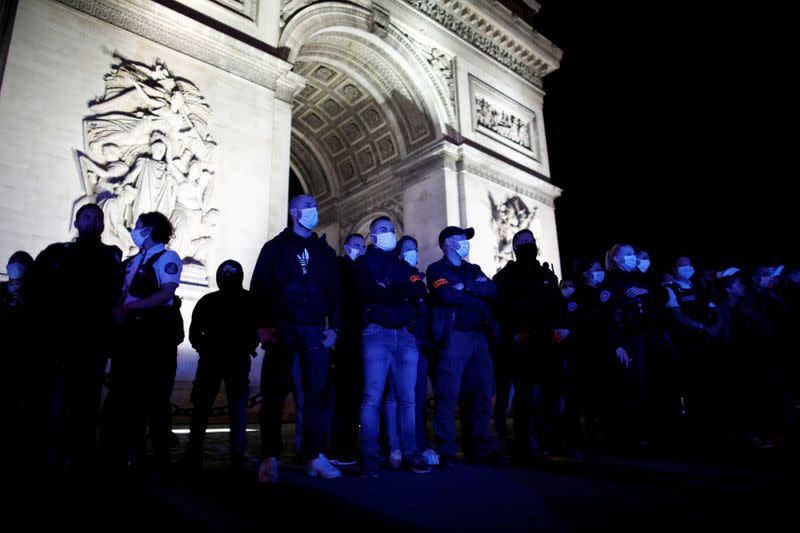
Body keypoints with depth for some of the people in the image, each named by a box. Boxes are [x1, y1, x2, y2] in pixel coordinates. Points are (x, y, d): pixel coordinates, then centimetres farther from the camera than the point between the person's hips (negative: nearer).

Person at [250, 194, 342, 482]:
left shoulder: (325, 251, 17)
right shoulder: (275, 248, 9)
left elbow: (335, 291, 14)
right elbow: (259, 288, 2)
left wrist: (333, 327, 3)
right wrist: (262, 326, -9)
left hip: (315, 330, 3)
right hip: (281, 329, -2)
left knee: (317, 392, 1)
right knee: (274, 393, -1)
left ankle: (315, 456, 9)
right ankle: (270, 459, 6)